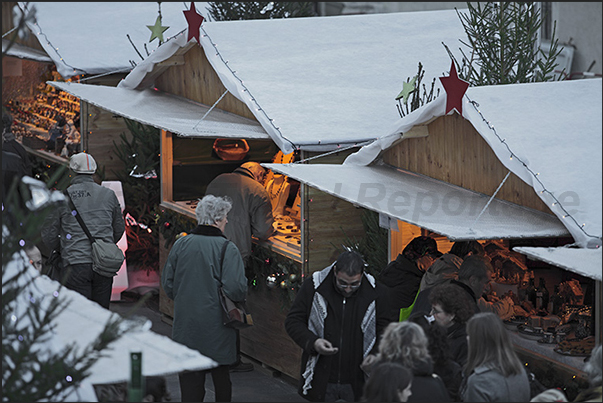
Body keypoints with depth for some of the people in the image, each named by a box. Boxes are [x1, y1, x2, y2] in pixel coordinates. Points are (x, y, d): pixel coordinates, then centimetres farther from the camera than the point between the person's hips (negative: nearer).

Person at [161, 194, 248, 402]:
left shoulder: (180, 245, 0)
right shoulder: (227, 249, -12)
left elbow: (167, 285, 5)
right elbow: (236, 289, -18)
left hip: (186, 325, 3)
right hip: (217, 326, -3)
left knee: (190, 380, 4)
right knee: (221, 377, 13)